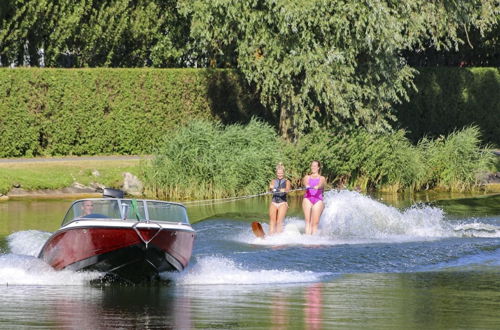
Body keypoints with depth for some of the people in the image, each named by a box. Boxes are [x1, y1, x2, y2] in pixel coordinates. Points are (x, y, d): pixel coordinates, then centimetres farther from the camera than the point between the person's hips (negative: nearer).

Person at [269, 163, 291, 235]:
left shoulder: (287, 182, 6)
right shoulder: (273, 181, 13)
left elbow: (288, 189, -14)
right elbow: (271, 187, -8)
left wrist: (284, 190, -38)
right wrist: (271, 187, -33)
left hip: (282, 203, -3)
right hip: (274, 202, 3)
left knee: (279, 221, -11)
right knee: (272, 221, -7)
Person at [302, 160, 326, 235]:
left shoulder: (322, 178, 18)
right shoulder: (307, 177, 21)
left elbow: (321, 184, -5)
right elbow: (305, 182, -3)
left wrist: (317, 187, -31)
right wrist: (307, 185, -29)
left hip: (318, 200, 0)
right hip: (308, 199, 1)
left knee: (315, 222, -10)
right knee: (308, 220, -16)